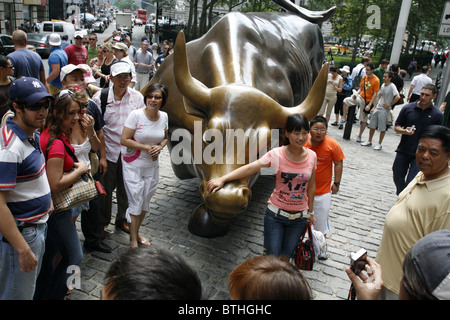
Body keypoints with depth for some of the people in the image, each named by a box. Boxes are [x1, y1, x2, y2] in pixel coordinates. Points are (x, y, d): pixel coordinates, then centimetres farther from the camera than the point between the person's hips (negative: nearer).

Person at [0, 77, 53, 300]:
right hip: (20, 232, -9)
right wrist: (23, 249, -29)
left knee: (31, 285, 26)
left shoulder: (32, 133, 3)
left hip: (38, 226, 9)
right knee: (18, 294, 9)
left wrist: (46, 199, 17)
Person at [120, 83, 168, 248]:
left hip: (152, 166, 5)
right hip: (133, 165, -5)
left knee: (146, 202, 16)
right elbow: (124, 140, -16)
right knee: (136, 202, 0)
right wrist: (147, 147, -19)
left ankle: (136, 233, 37)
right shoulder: (136, 115, -16)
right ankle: (133, 240, 17)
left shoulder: (164, 117, -1)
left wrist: (159, 147, -9)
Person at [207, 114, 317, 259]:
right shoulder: (276, 154, -13)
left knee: (285, 258, 12)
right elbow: (250, 168, -21)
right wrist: (222, 179, -30)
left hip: (299, 217, 2)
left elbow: (311, 187, 7)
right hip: (275, 215, -2)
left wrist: (310, 212, 15)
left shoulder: (312, 156, -3)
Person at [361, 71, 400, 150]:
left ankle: (379, 144, 10)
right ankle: (369, 141, 23)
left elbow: (397, 97, -25)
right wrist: (374, 107, 13)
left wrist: (389, 105, -16)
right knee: (372, 126, 11)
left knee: (382, 128, 1)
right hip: (377, 108, 7)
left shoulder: (392, 86, -13)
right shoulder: (383, 85, 11)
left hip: (384, 110, -7)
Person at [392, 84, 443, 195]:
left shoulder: (437, 115, -2)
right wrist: (405, 131, -16)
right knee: (398, 178, 12)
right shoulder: (407, 108, 0)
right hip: (403, 151, 2)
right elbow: (396, 127, 6)